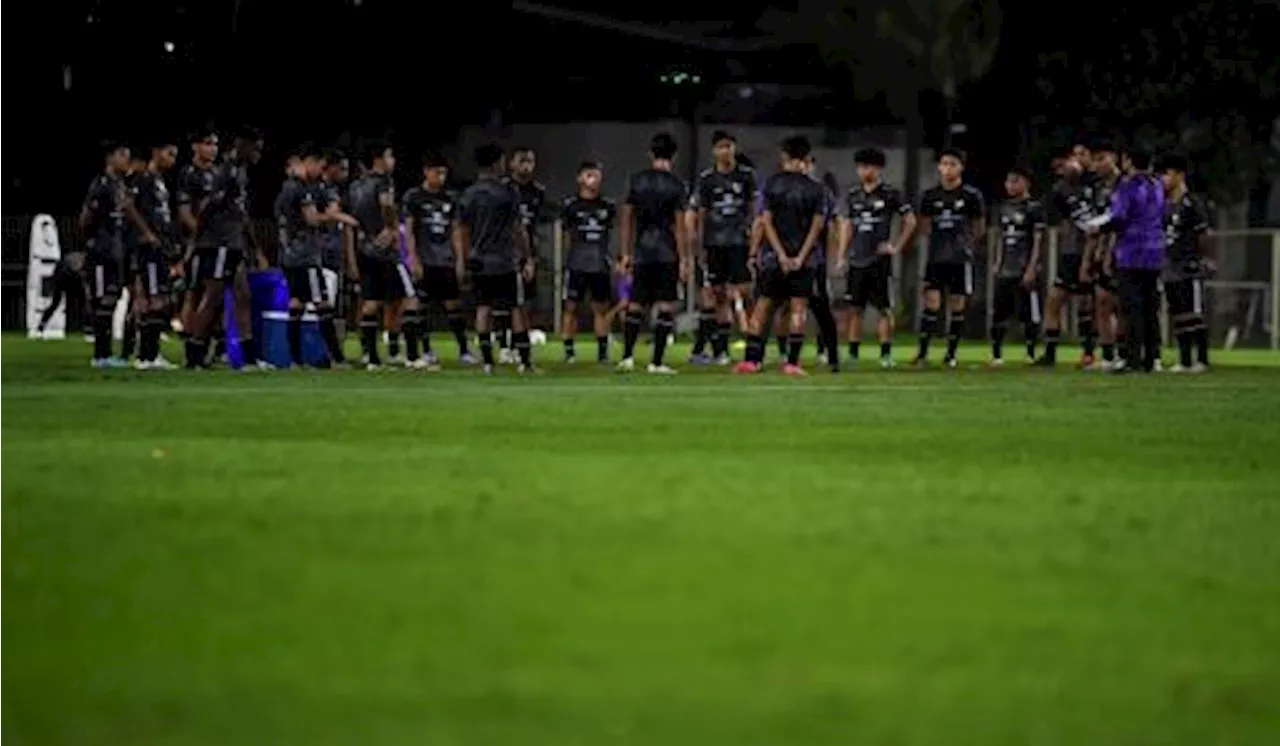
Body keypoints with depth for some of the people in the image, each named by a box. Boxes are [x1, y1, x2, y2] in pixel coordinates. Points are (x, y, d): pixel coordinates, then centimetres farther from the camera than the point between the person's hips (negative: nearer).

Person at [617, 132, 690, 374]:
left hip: (642, 253, 3)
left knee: (636, 305, 13)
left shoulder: (637, 181, 6)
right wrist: (684, 260, -4)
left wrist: (626, 254, 12)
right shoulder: (675, 185, -5)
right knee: (666, 307, 0)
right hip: (667, 253, -3)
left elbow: (626, 218, 7)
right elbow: (679, 225, -7)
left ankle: (627, 356, 6)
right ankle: (656, 362, -4)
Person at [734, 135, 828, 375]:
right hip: (801, 255, 0)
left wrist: (781, 255, -8)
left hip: (773, 255, 0)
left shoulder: (771, 184, 0)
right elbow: (817, 225, -5)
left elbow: (766, 222, -6)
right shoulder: (816, 189, 1)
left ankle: (752, 358, 8)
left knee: (763, 306, 9)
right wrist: (800, 257, -8)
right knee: (798, 308, 1)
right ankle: (792, 362, -5)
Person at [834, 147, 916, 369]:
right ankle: (853, 353, 8)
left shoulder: (891, 195, -3)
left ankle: (886, 354, 1)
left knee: (884, 309, -3)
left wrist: (897, 246, -2)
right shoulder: (853, 196, 10)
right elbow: (847, 226, 14)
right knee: (854, 308, 3)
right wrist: (841, 257, 9)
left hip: (880, 261, -4)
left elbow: (910, 221, 3)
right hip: (857, 260, 4)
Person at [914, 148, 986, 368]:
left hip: (961, 259, -2)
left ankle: (951, 353, 10)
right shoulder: (930, 196, 5)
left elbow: (979, 228, 8)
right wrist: (940, 240, 7)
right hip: (936, 258, 2)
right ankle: (923, 352, -3)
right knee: (931, 304, -5)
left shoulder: (971, 196, -3)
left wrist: (965, 242, 9)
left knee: (957, 307, 2)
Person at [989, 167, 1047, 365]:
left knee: (1029, 315, -3)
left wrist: (1031, 269, -14)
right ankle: (996, 354, 11)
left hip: (1025, 271, -7)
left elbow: (1038, 241, -9)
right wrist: (997, 263, 13)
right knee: (999, 313, 5)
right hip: (1006, 271, 7)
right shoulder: (1004, 208, 15)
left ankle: (1031, 354, 4)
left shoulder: (1034, 208, -6)